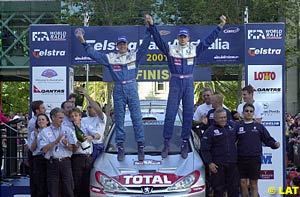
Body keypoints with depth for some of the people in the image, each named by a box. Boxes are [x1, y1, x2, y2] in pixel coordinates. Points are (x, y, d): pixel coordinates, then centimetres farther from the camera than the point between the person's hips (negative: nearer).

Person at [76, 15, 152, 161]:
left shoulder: (134, 55, 7)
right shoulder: (110, 58, 10)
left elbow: (145, 45, 0)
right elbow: (93, 54, 10)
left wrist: (149, 29, -9)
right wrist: (83, 42, 6)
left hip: (132, 88, -1)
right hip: (118, 90, 1)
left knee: (137, 117, -4)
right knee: (119, 119, 3)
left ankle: (140, 146, -1)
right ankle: (120, 147, 9)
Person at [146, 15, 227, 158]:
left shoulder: (194, 50, 8)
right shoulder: (170, 49, 3)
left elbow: (209, 40, 8)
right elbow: (158, 40, -5)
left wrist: (220, 26, 4)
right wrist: (151, 25, -16)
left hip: (188, 83, 2)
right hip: (175, 83, -1)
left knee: (188, 113, 3)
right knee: (170, 113, -3)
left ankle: (185, 142, 11)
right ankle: (167, 143, 3)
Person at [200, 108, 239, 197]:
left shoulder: (232, 126, 9)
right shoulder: (210, 131, -6)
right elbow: (204, 149, -7)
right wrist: (209, 163, -13)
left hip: (232, 163, 5)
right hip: (218, 165, -5)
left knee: (234, 187, 10)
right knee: (218, 189, 0)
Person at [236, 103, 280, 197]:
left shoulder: (259, 126, 7)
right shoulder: (238, 126, 7)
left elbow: (267, 139, 5)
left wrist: (275, 144, -13)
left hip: (255, 158, 0)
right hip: (241, 158, 0)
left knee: (254, 184, 5)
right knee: (243, 182, 2)